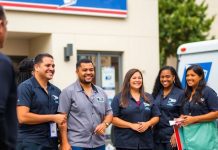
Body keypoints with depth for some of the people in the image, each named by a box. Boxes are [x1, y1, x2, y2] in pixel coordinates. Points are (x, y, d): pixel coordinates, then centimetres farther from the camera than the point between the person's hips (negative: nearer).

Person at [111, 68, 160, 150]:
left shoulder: (148, 98, 14)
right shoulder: (119, 98, 1)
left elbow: (156, 117, 14)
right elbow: (113, 118, -7)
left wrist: (148, 124, -8)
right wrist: (131, 125, -15)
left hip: (145, 142, 4)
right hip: (125, 142, -4)